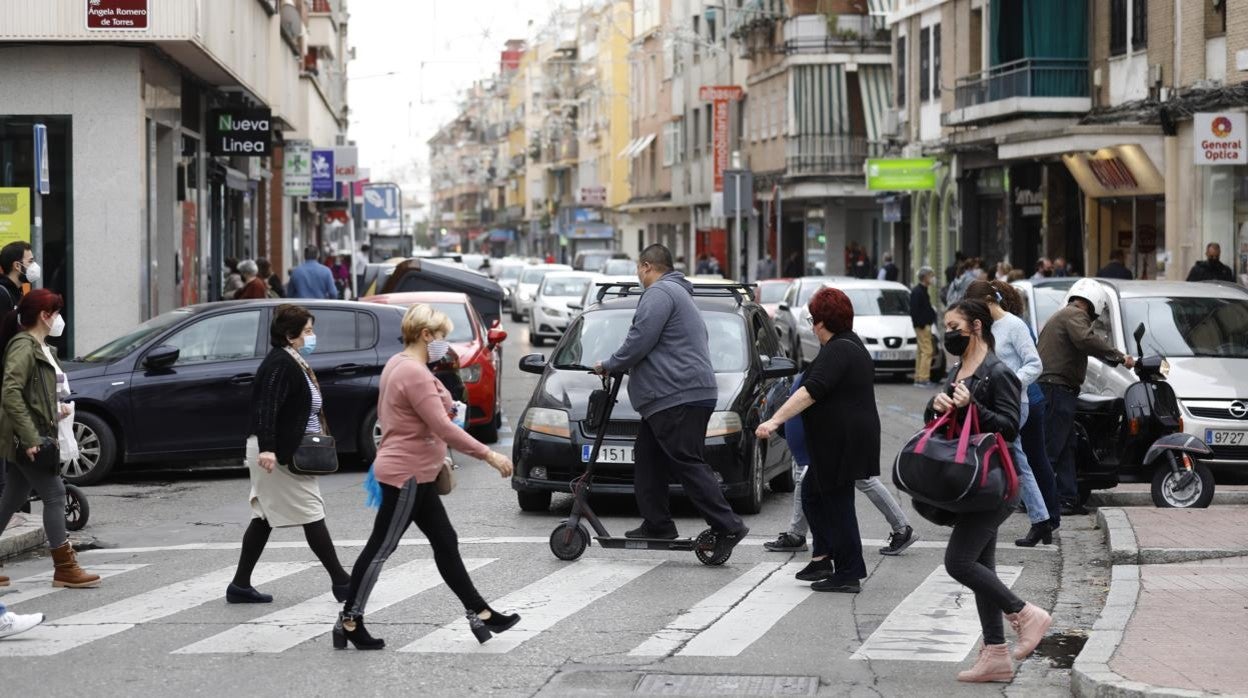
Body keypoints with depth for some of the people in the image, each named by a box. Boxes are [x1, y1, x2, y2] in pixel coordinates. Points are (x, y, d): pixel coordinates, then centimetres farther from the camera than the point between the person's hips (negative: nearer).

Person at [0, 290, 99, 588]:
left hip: (32, 437, 10)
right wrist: (30, 437, -26)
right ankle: (65, 568, -5)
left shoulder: (40, 347, 15)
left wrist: (56, 410, 11)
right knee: (54, 494, -8)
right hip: (25, 438, -10)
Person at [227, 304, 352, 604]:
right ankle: (340, 581, -1)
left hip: (287, 453, 10)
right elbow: (267, 408, -27)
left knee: (265, 518, 10)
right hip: (278, 455, -10)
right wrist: (266, 448, -36)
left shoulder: (294, 363, 16)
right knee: (312, 514, -5)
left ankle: (241, 585, 12)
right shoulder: (280, 364, -17)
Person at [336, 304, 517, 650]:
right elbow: (443, 428, -26)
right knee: (380, 548, -3)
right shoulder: (415, 374, -21)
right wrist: (488, 455, -23)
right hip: (406, 476, -11)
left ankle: (479, 613, 13)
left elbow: (383, 413, 22)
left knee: (445, 544, 10)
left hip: (415, 476, 11)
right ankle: (349, 622, 4)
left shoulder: (396, 365, 11)